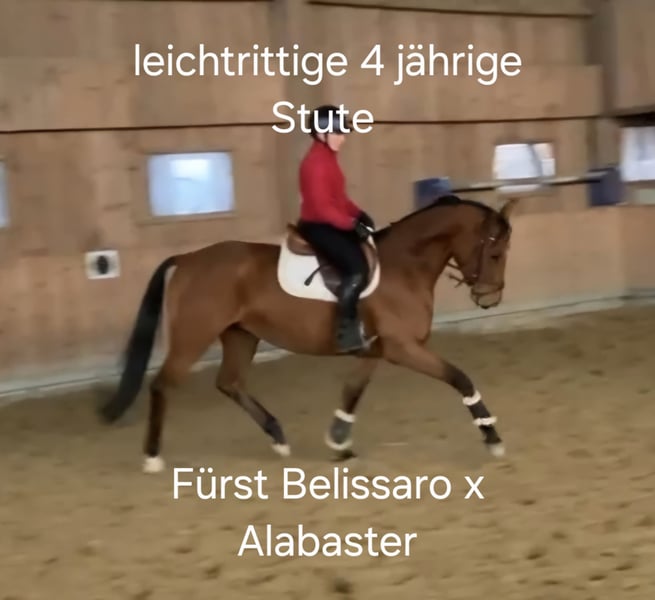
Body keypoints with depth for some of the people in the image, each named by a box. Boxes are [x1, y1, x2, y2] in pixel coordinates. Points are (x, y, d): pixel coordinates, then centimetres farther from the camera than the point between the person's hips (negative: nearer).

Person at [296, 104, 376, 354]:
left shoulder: (327, 158, 13)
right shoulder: (316, 163, -20)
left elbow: (339, 198, 19)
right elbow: (322, 207, -25)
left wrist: (360, 215, 4)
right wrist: (352, 224, -24)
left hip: (331, 224, 11)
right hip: (318, 227, -11)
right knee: (357, 268, -24)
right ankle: (346, 332, -21)